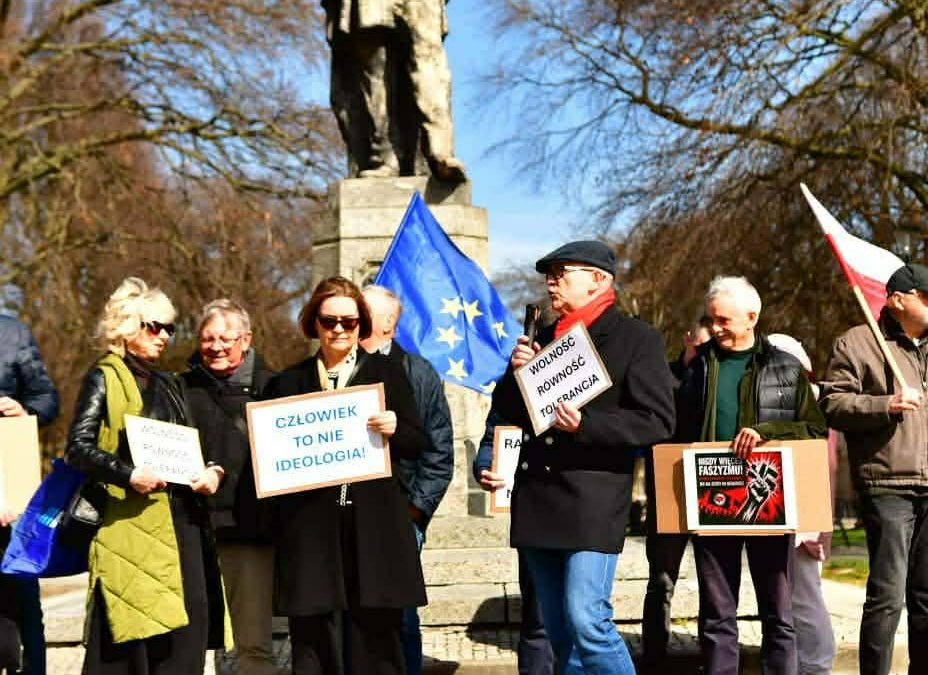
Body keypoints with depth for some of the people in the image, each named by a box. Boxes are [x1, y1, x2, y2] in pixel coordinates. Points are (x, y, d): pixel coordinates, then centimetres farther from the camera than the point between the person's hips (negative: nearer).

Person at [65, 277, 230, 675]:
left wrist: (213, 470, 5)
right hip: (133, 525, -7)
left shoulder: (168, 385, 21)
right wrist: (128, 474, -24)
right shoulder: (103, 379, 0)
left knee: (185, 635, 3)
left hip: (182, 523, 7)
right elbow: (78, 447, -10)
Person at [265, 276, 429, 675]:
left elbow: (417, 445, 8)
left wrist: (394, 429, -12)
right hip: (311, 529, 1)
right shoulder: (289, 383, 13)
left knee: (375, 638, 1)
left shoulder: (388, 373, 11)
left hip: (375, 527, -1)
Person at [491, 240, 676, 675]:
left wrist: (585, 424, -20)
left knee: (587, 620, -16)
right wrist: (516, 371, -1)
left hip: (593, 498, -7)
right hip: (538, 498, 7)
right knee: (560, 633, 10)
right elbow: (508, 410, 19)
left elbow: (657, 422, -9)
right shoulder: (543, 338, 17)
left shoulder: (636, 338, -2)